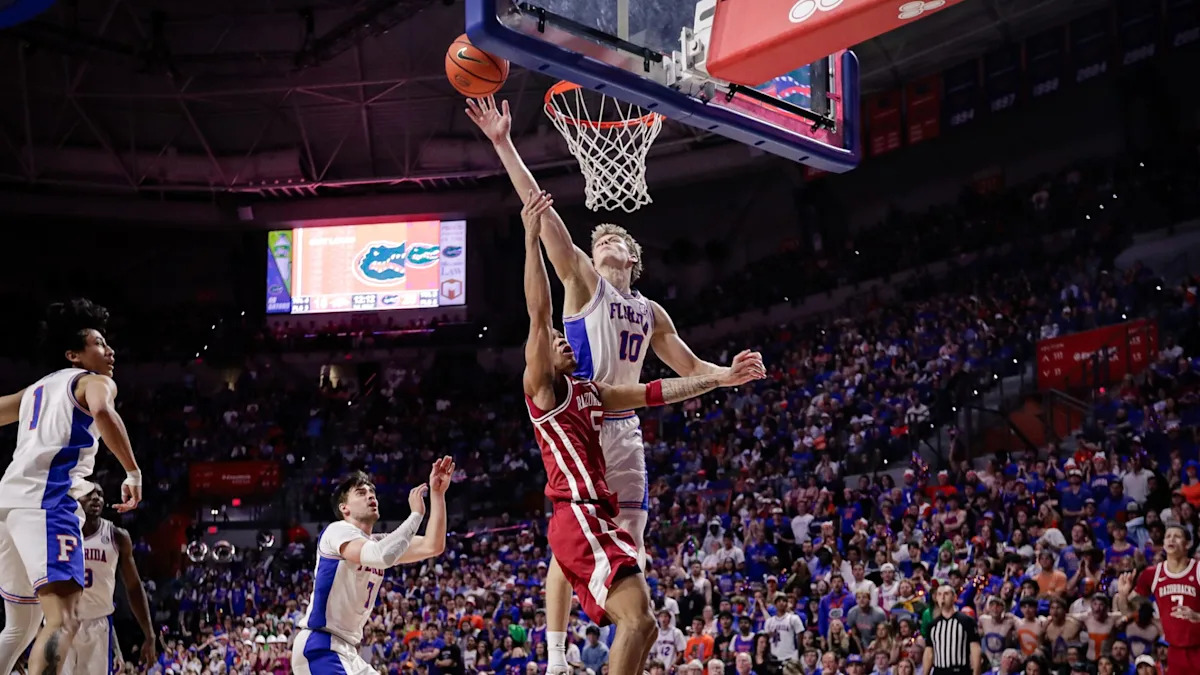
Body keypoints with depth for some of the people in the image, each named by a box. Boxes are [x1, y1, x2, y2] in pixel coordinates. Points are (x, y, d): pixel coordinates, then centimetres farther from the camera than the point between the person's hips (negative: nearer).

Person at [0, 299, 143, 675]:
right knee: (63, 620, -20)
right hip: (46, 502, -8)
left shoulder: (35, 390, 30)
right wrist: (133, 472, -12)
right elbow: (102, 411, -16)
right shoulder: (94, 381, 7)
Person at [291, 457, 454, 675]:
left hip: (347, 650, 10)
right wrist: (416, 513, -19)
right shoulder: (339, 530, -9)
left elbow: (433, 546, 7)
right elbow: (383, 556, -28)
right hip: (320, 647, -10)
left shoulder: (379, 543, 17)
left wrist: (437, 494, 0)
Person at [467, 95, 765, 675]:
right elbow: (542, 212, -9)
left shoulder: (651, 312, 17)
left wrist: (731, 374, 4)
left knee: (630, 541, 3)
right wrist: (504, 145, -18)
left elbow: (688, 367, 25)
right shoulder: (583, 281, 1)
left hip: (624, 429, 5)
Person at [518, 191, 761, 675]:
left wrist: (719, 379, 20)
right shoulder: (541, 385, 1)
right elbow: (538, 313, -10)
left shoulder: (589, 392, 25)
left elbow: (656, 393, 26)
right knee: (638, 619, -22)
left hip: (599, 519, 9)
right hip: (578, 517, -9)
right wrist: (532, 238, -17)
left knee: (641, 626, 6)